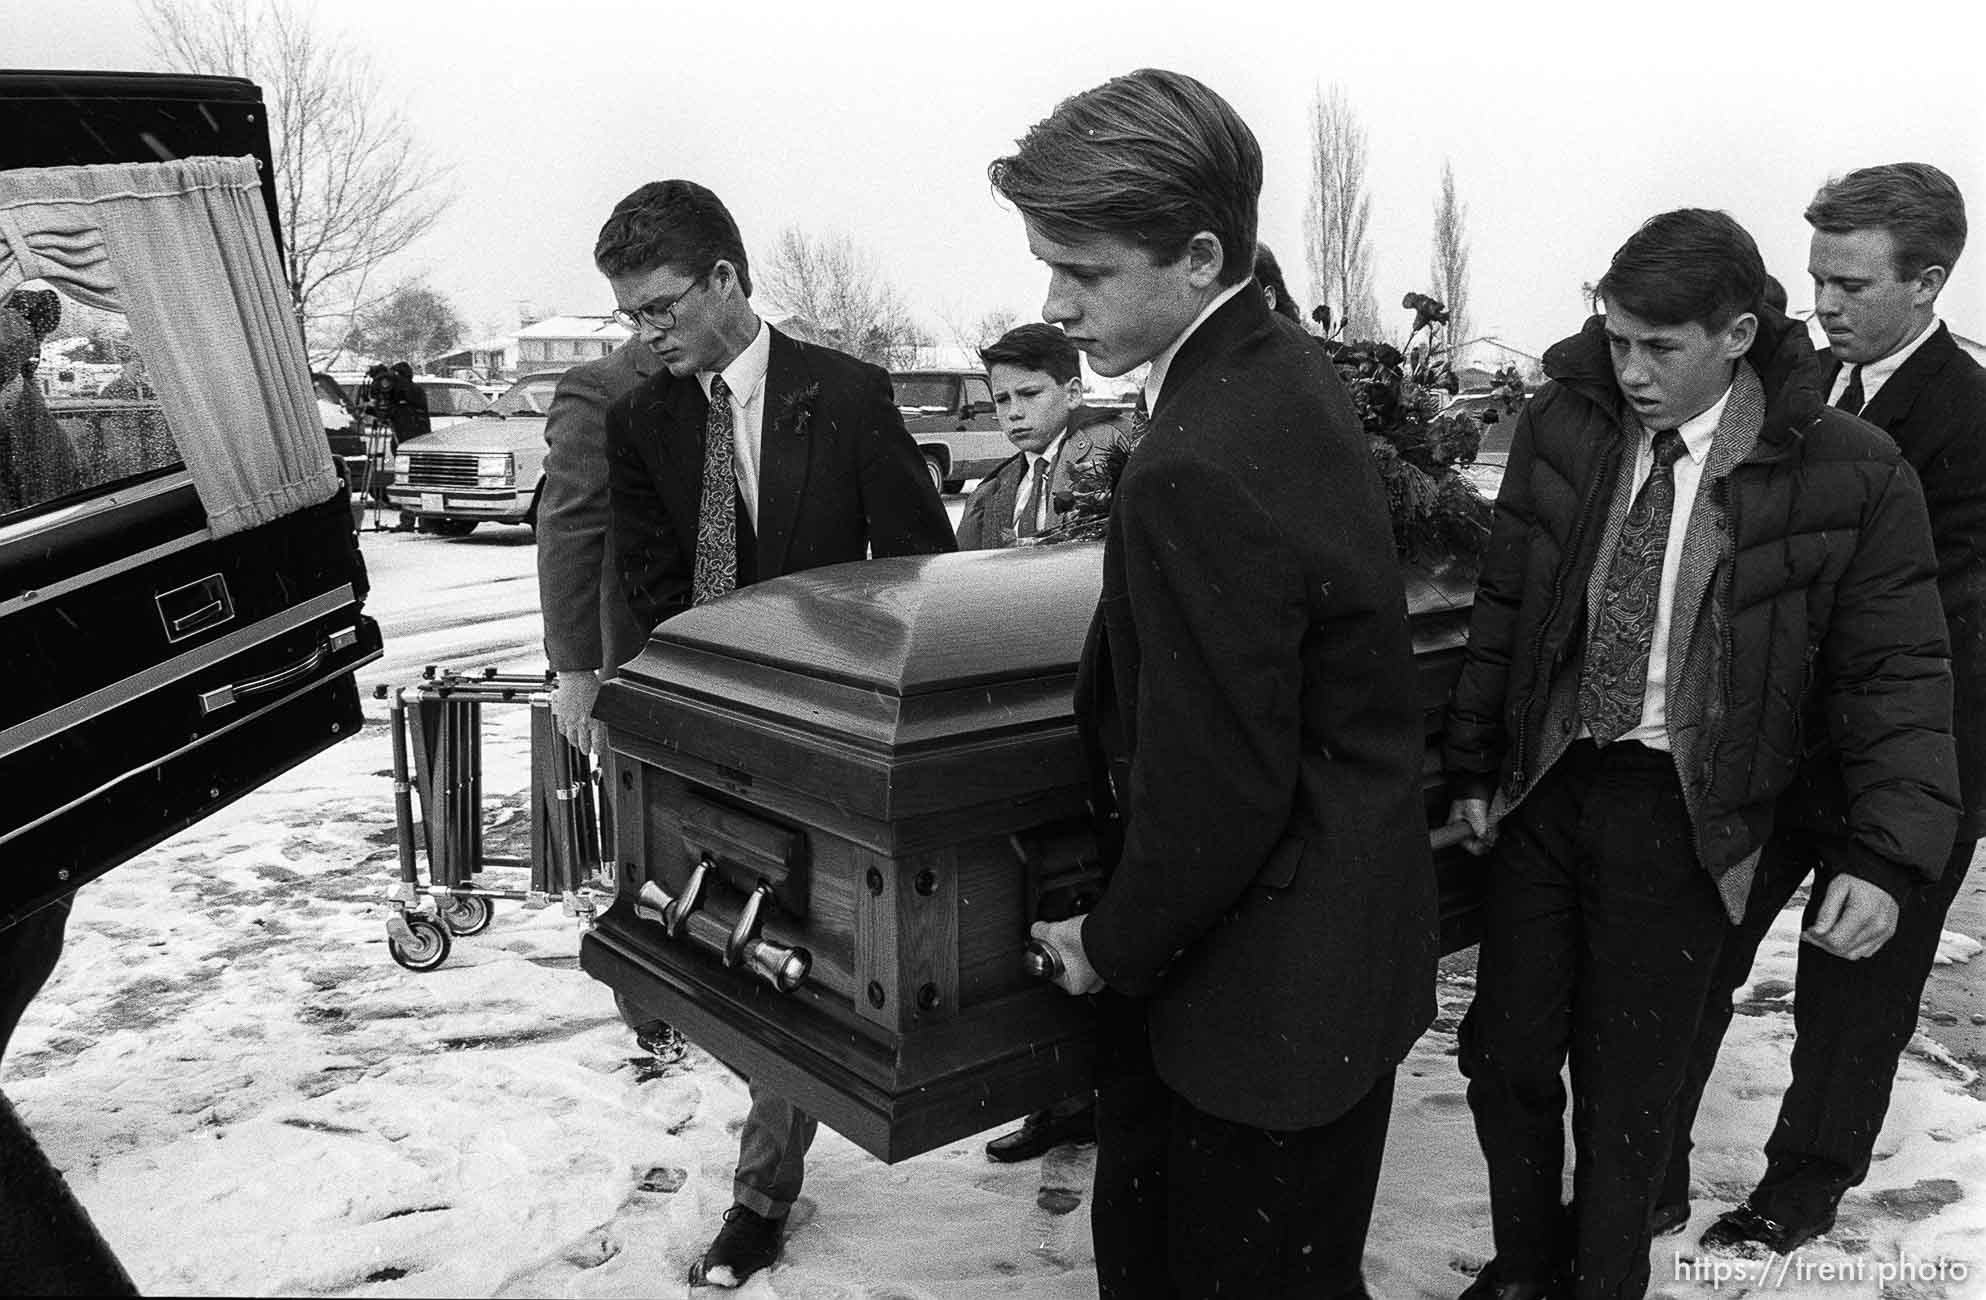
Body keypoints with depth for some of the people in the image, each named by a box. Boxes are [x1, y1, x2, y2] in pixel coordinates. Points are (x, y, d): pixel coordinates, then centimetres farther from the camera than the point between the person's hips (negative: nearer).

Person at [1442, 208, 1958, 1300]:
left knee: (1626, 1089, 8)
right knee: (1503, 1054, 13)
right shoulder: (1563, 423, -2)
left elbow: (1897, 674, -5)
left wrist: (1888, 847, -14)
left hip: (1682, 814, -3)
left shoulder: (1848, 476, -11)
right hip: (1542, 787, 3)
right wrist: (1473, 763, 6)